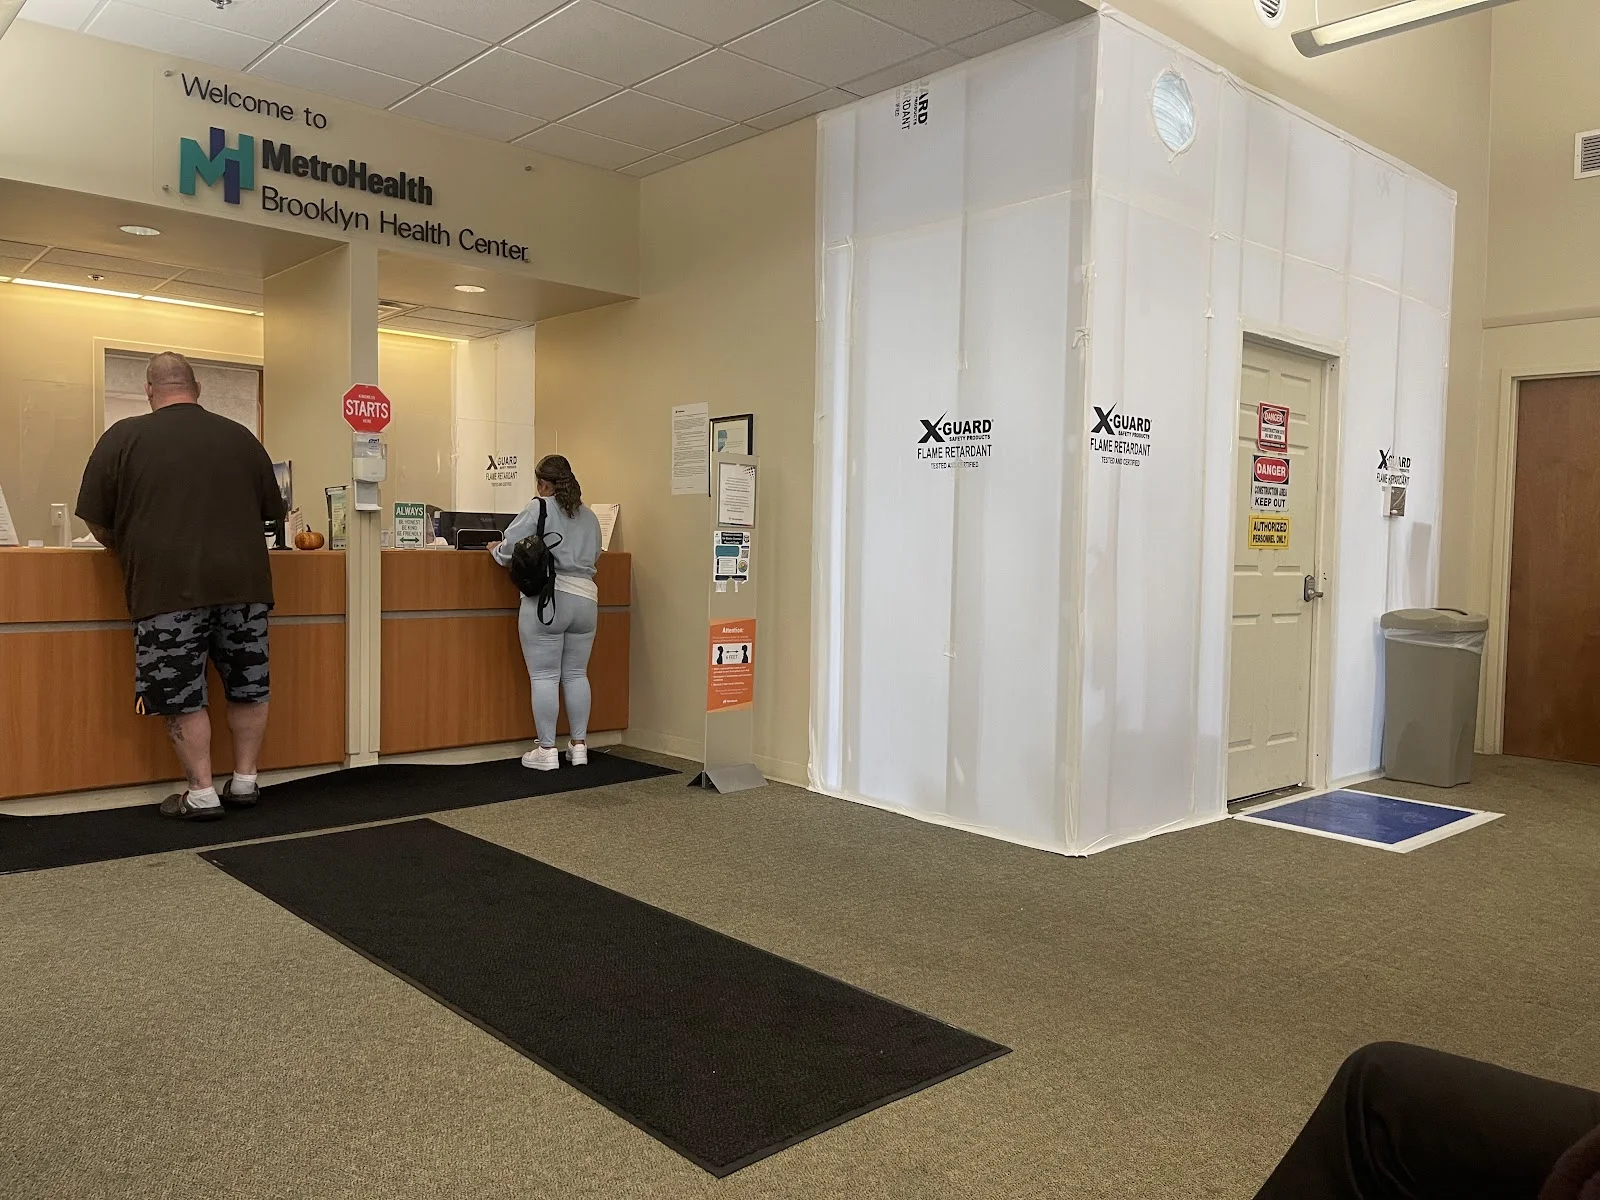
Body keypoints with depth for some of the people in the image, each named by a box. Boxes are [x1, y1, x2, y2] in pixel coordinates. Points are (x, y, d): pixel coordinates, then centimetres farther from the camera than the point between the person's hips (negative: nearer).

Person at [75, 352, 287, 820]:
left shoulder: (124, 437, 2)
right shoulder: (240, 436, 10)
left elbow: (95, 518, 5)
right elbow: (271, 511, 18)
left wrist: (127, 552, 24)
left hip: (168, 585, -3)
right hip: (243, 578, 3)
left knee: (182, 695, 5)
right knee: (248, 687, 13)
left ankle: (201, 794, 7)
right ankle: (244, 782, 19)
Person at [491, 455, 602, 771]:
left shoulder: (539, 508, -4)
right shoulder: (589, 516, 13)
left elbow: (508, 551, -5)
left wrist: (495, 549, 16)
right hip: (585, 600, 6)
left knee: (544, 677, -1)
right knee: (576, 675, 13)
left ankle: (546, 750, 2)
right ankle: (578, 745, 17)